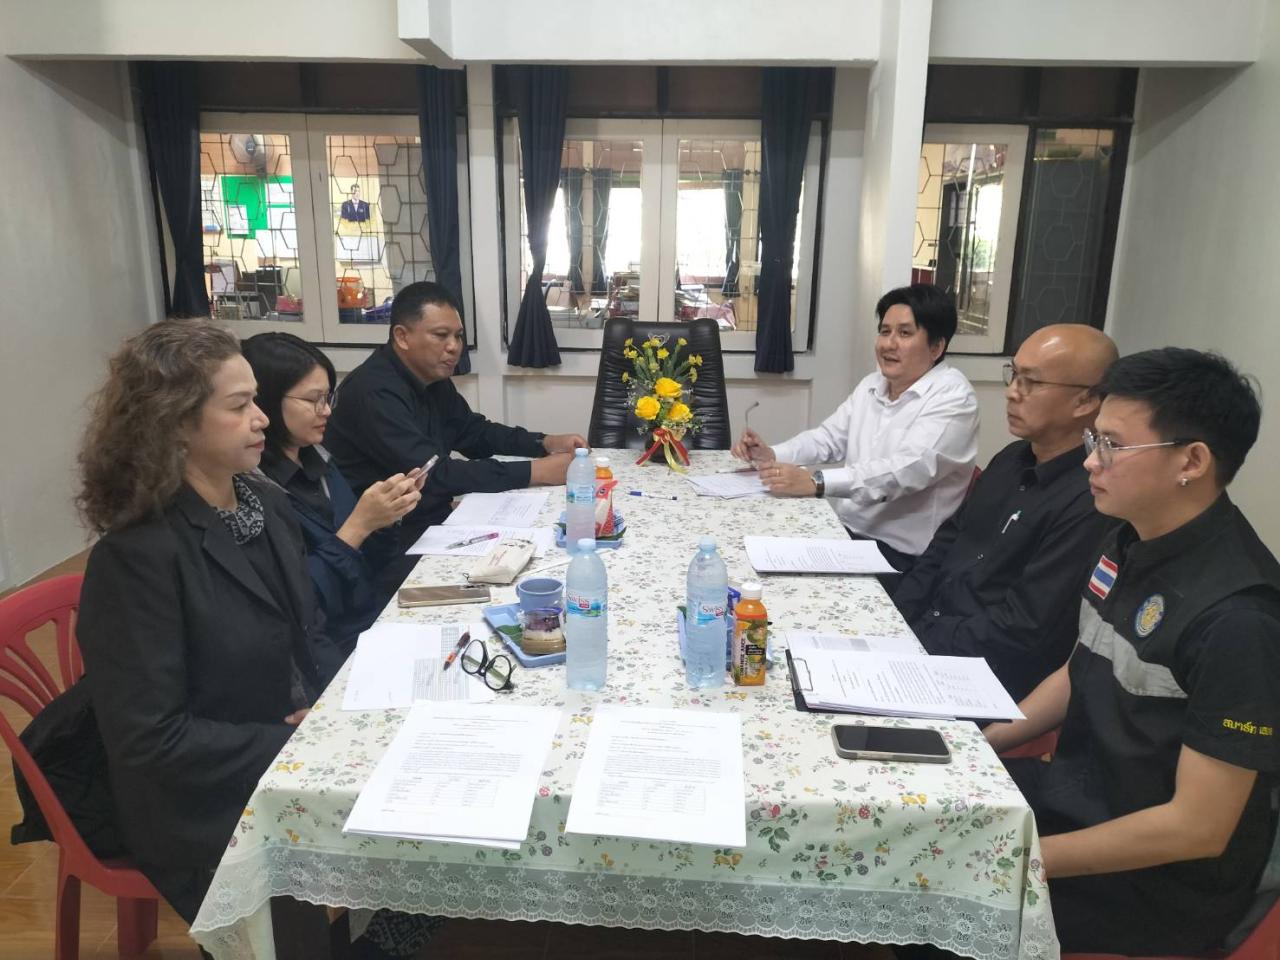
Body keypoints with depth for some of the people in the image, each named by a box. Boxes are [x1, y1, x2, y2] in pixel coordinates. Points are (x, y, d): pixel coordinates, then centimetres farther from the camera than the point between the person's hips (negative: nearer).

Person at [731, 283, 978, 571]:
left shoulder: (953, 397, -13)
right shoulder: (871, 384, 13)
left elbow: (908, 469, -27)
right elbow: (829, 437, 15)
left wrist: (816, 483, -36)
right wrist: (772, 455, -5)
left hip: (899, 555, -7)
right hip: (843, 532, 7)